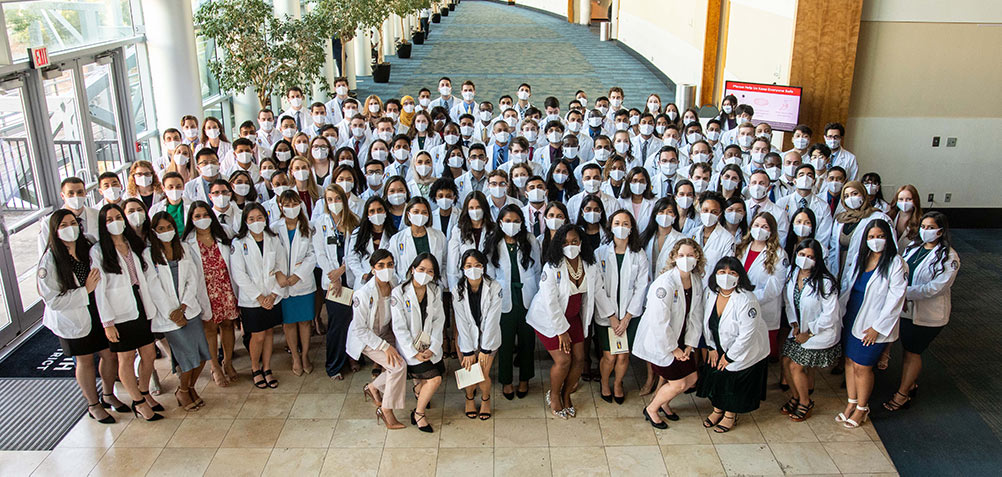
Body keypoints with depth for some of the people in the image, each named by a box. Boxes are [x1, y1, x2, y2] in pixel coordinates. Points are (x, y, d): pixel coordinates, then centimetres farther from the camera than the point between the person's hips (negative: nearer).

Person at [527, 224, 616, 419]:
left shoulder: (590, 266, -7)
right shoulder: (552, 267, -24)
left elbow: (599, 291, 6)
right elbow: (550, 302, -23)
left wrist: (613, 317, 10)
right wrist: (562, 331, -20)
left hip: (572, 316, 5)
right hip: (549, 318, -5)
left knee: (579, 359, 3)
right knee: (563, 360, -9)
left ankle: (566, 395, 28)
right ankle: (553, 396, 18)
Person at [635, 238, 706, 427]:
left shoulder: (697, 281, -2)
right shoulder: (665, 283, -27)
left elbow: (695, 316, 5)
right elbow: (659, 322, -26)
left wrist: (689, 345, -1)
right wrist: (673, 348, -17)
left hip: (679, 340, 8)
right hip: (659, 342, -7)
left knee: (691, 378, 12)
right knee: (678, 383, -2)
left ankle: (663, 402, 40)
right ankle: (651, 410, 25)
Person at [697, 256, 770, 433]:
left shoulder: (746, 299, -31)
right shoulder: (711, 292, -11)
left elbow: (746, 334, -27)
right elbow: (706, 321, 2)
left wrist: (729, 357, -17)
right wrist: (712, 348, 2)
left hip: (745, 350, -6)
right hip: (720, 346, 6)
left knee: (733, 380, 6)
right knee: (714, 374, 14)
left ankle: (731, 415, 33)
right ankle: (717, 409, 40)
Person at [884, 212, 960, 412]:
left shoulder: (949, 257, -17)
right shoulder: (913, 246, 3)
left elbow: (936, 287, -23)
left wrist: (906, 293, -26)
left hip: (927, 316, -6)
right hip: (906, 308, 6)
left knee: (912, 352, 4)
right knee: (907, 348, 17)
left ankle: (902, 394, 18)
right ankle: (910, 384, 37)